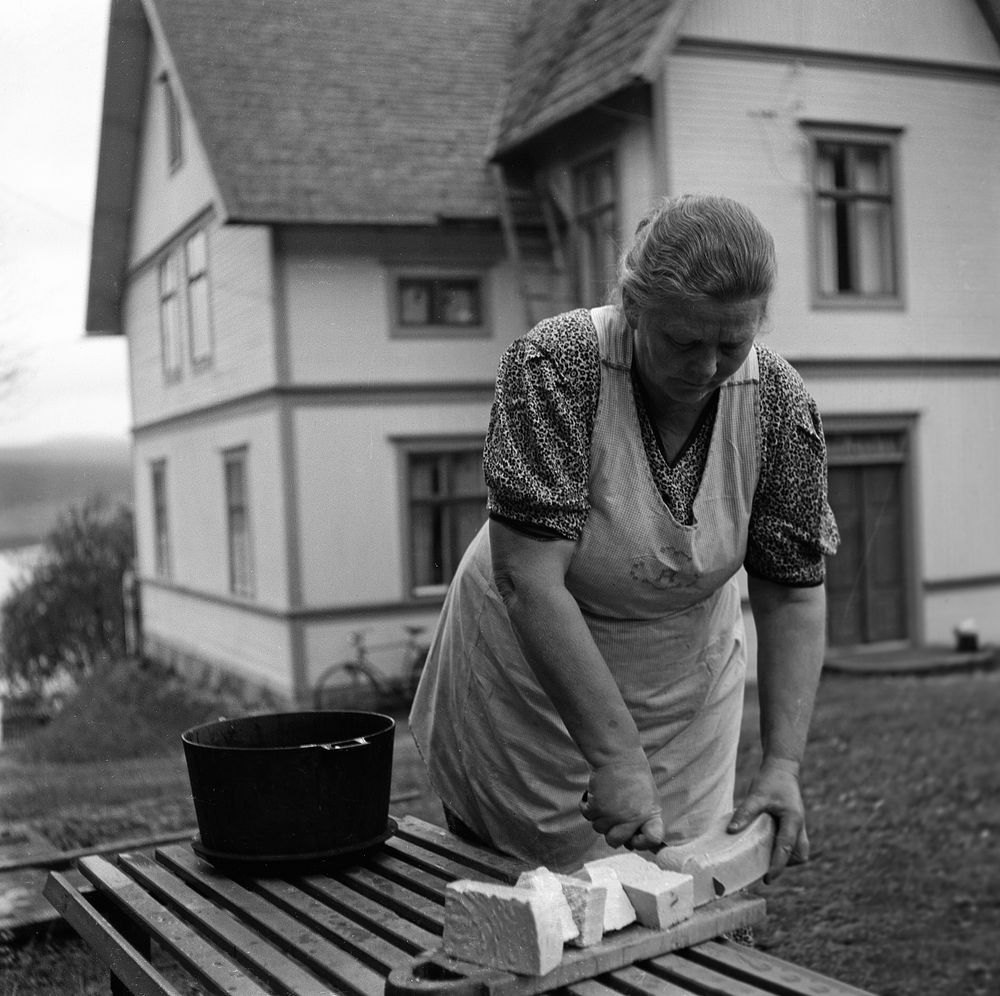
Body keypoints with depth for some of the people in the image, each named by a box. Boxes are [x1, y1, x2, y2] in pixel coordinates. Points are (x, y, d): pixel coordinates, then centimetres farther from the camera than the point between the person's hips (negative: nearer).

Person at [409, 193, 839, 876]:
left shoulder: (781, 404, -15)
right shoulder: (554, 365, -27)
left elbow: (794, 596, -9)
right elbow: (531, 581, -32)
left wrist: (783, 764, -20)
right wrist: (616, 758, -33)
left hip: (685, 679, 3)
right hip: (530, 678, -2)